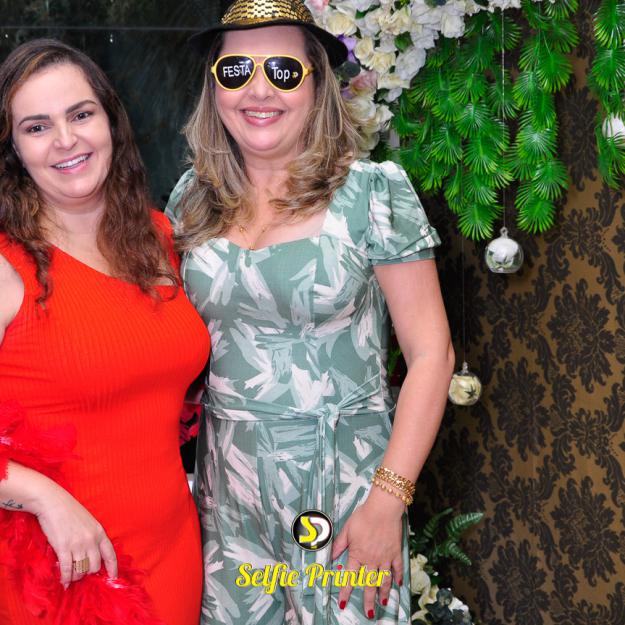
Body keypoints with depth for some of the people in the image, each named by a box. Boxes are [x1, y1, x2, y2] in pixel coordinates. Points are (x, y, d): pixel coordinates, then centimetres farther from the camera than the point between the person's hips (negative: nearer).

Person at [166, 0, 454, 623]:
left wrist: (388, 499, -16)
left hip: (342, 477, -4)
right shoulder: (193, 196, 2)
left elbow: (430, 354, -11)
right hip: (226, 477, 4)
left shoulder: (373, 191, -10)